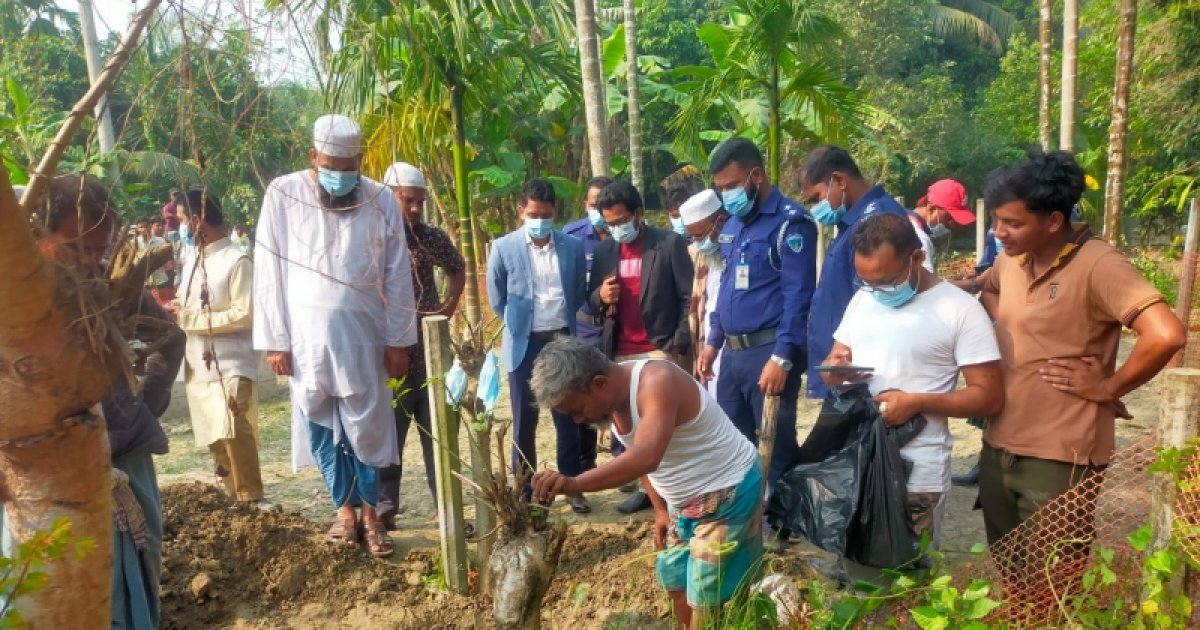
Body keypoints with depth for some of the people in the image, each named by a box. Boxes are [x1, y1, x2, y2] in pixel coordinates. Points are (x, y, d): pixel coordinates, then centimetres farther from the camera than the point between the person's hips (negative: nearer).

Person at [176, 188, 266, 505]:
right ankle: (237, 497, 22)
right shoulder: (191, 263, 14)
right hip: (198, 366, 8)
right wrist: (177, 313, -1)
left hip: (231, 366, -8)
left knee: (233, 433, -13)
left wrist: (192, 319, -15)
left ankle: (251, 500, -3)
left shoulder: (237, 261, -11)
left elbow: (245, 315, -16)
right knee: (214, 437, 11)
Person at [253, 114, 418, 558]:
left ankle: (370, 512, 21)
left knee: (368, 428, 6)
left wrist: (398, 340, -1)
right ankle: (344, 509, 25)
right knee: (321, 430, 10)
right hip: (307, 336, 0)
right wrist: (274, 339, -4)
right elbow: (268, 271, -1)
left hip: (363, 335, 0)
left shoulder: (381, 200, -1)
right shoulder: (283, 194, -3)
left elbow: (398, 276, 1)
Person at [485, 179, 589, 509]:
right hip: (524, 344, -1)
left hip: (563, 341, 2)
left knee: (568, 418, 10)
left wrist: (561, 320, 11)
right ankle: (524, 491, 19)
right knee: (524, 422, 7)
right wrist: (520, 322, 7)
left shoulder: (573, 247, 0)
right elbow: (496, 298, 4)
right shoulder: (504, 248, -5)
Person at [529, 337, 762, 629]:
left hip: (728, 493, -8)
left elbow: (646, 457, -47)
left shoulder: (657, 381, -32)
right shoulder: (611, 399, -5)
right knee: (676, 585, 15)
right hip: (684, 501, 9)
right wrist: (661, 509, 9)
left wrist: (574, 483, -56)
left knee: (707, 604, -2)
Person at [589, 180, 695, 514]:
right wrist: (600, 296, -8)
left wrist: (679, 346, -12)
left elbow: (689, 299, -5)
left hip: (660, 350, -5)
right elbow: (591, 300, 16)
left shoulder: (671, 244, -4)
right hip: (619, 354, 5)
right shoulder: (604, 250, 12)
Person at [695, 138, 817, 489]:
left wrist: (782, 358, -21)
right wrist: (713, 342, 16)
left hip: (769, 351, -8)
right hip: (733, 352, 8)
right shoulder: (732, 224, 14)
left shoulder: (790, 221, -11)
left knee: (776, 448, 2)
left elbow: (797, 295, -16)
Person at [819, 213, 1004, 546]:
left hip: (918, 473, -5)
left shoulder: (961, 309, -9)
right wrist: (835, 369, -8)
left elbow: (989, 396, -8)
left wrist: (917, 402, -20)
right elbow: (833, 363, 16)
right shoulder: (862, 298, 8)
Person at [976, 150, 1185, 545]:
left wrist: (1108, 387, -16)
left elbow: (1166, 335, -30)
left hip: (1058, 460, -7)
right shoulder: (1011, 259, 4)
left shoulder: (1097, 265, -18)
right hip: (998, 447, 7)